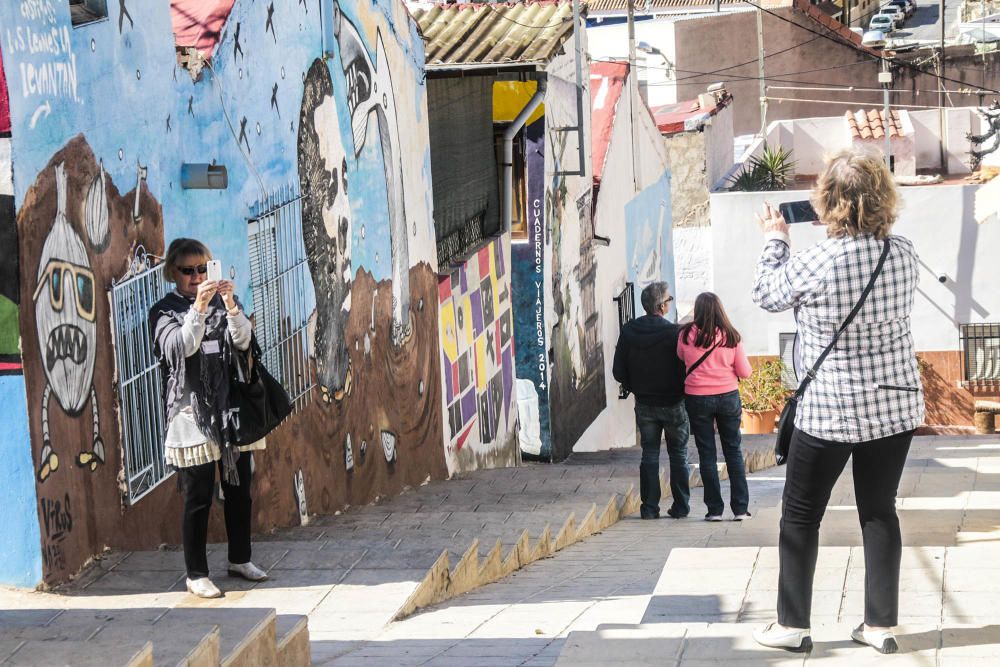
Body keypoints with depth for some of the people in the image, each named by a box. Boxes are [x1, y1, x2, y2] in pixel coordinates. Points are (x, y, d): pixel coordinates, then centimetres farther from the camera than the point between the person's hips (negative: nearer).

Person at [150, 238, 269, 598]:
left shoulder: (223, 301, 10)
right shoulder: (164, 311, -2)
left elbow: (242, 341, -5)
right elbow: (179, 347, -18)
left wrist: (230, 306, -23)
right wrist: (199, 309, -31)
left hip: (230, 408, 4)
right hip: (193, 413, -4)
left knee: (239, 489, 13)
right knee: (198, 497, -2)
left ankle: (240, 559, 28)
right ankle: (196, 574, 6)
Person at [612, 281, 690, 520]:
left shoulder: (628, 331, -4)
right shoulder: (674, 332, -17)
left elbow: (619, 372, 0)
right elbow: (686, 367, -14)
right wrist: (682, 391, 6)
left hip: (644, 404, 3)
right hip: (673, 402, -3)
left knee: (649, 455, 10)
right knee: (678, 455, 9)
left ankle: (649, 507, 7)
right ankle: (679, 507, 10)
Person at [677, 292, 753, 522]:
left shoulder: (686, 335, -8)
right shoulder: (730, 336, -6)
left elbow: (680, 358, 9)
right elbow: (745, 372, -1)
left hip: (697, 398, -1)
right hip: (728, 397, 1)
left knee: (706, 453, 7)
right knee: (733, 451, 11)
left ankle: (714, 509, 6)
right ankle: (740, 508, 10)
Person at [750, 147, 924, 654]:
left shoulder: (814, 264, -20)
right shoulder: (904, 255, -6)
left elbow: (766, 294, -1)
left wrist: (774, 239, 13)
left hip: (830, 410, -4)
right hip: (895, 404, 4)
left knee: (800, 516, 10)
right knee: (880, 511, 14)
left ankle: (792, 625, 14)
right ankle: (881, 625, 17)